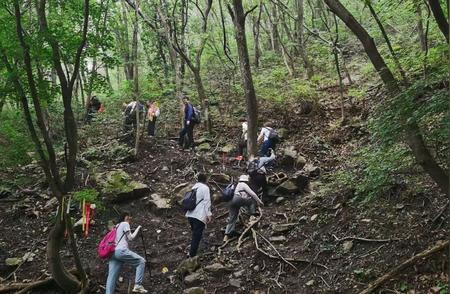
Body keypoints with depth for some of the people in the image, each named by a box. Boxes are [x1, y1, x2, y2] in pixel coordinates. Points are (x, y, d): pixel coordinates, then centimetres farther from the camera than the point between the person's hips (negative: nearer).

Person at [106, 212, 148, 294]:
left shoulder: (117, 226, 31)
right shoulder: (125, 224, 6)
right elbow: (130, 237, 2)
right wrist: (138, 228, 11)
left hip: (113, 252, 9)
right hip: (121, 250, -9)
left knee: (111, 278, 1)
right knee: (141, 261, -2)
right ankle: (138, 285, -12)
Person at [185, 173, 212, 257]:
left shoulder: (194, 187, 17)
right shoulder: (205, 188, -5)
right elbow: (207, 202, -11)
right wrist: (209, 215, -10)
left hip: (190, 215, 7)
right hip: (199, 216, -7)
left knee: (195, 234, 19)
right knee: (197, 236, -3)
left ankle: (192, 253, 25)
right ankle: (192, 255, -4)